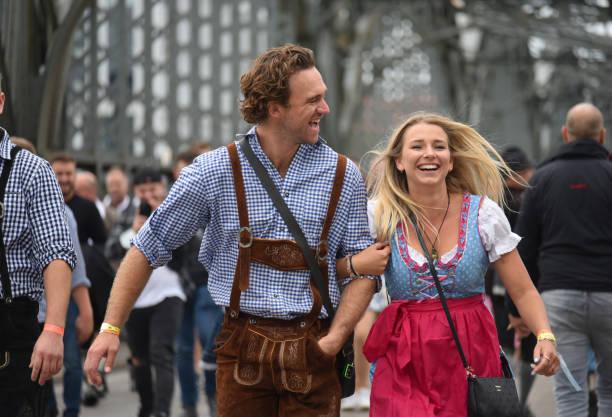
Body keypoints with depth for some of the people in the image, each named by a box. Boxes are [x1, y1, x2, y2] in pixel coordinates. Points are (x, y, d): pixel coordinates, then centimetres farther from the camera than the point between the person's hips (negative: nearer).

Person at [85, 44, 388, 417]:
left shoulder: (344, 178, 2)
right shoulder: (214, 172, -2)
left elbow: (360, 270, 4)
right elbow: (148, 249, 3)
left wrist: (335, 339, -11)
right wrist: (111, 328, -2)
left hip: (311, 351, 1)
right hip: (242, 350, -1)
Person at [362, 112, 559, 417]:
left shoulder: (483, 213, -1)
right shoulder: (380, 214, 0)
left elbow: (523, 291, 0)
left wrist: (545, 336, -17)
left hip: (471, 359, 1)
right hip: (404, 366, 0)